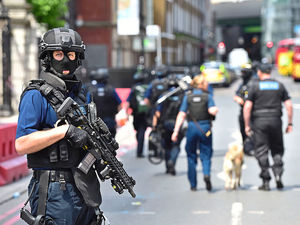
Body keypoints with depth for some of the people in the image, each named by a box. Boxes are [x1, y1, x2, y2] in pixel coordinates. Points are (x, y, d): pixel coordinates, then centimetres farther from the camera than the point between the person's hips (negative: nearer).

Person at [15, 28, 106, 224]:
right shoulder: (36, 96, -7)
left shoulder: (82, 94, 15)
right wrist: (65, 130, -20)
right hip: (55, 192, -7)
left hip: (87, 190, 7)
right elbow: (21, 145, -15)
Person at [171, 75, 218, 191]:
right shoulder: (208, 96, -1)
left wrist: (176, 131, -3)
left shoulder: (187, 97, 3)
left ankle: (193, 185, 13)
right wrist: (216, 109, 8)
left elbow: (181, 115, -2)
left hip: (192, 128, 1)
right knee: (206, 154, 8)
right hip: (205, 128, -1)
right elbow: (212, 111, -16)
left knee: (191, 156, 12)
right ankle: (206, 174, -21)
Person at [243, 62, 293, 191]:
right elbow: (289, 105, 3)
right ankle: (278, 174, -6)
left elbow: (247, 107, -6)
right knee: (277, 150, 14)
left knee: (262, 152, 2)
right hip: (276, 120, 2)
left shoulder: (254, 86, 0)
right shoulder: (279, 86, 8)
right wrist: (290, 123, 8)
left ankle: (266, 181, 0)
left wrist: (247, 125, -1)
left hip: (259, 122, -2)